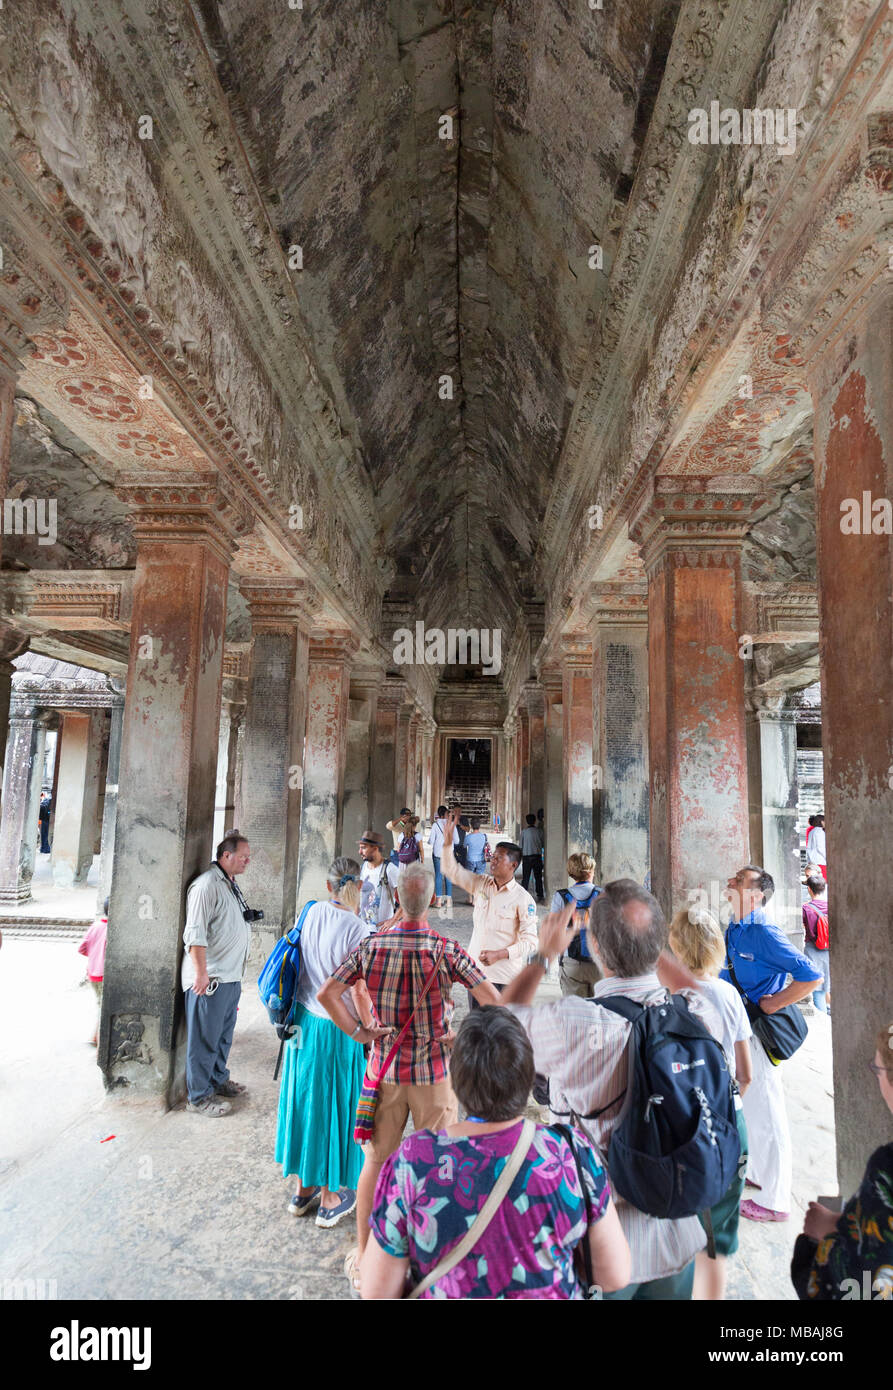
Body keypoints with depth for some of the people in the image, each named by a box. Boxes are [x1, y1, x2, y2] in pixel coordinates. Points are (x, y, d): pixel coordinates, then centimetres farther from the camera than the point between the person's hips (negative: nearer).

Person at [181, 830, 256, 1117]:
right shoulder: (207, 884, -18)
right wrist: (201, 973, -23)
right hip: (210, 978, -9)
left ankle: (218, 1080, 37)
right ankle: (199, 1097, 14)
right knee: (205, 1038, 2)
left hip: (231, 976, 10)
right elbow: (195, 933, -22)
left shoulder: (231, 884, 14)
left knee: (224, 1034, 21)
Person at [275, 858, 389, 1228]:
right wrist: (368, 1028, -5)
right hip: (338, 1031, -6)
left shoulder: (313, 912, -5)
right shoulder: (360, 931, -23)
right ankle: (330, 1199, 29)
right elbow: (359, 993, -22)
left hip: (303, 1020, 6)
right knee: (334, 1105, 11)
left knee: (305, 1098, 20)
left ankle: (303, 1187, 38)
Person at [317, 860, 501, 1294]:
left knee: (375, 1160, 18)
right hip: (433, 1069, -2)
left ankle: (362, 1256, 31)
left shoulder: (371, 946, -10)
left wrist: (357, 1032, -1)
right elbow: (493, 1001, -18)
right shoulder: (447, 950, -17)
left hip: (385, 1065, 2)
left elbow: (326, 993, -6)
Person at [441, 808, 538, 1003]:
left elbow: (530, 941, -11)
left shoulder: (523, 899, -11)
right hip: (475, 971, 5)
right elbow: (452, 870, 2)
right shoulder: (481, 884, 5)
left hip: (505, 978, -5)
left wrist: (499, 954, -20)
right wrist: (447, 838, -10)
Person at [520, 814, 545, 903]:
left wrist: (521, 856, 14)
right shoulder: (539, 831, -2)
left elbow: (521, 845, 2)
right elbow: (542, 843, 7)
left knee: (525, 877, 3)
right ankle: (540, 896, 11)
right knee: (538, 877, 9)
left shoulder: (524, 831, -3)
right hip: (537, 855, 1)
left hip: (526, 856, -1)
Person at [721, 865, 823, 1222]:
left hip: (759, 1033, -9)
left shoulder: (764, 934, -23)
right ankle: (757, 1175, 43)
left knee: (766, 1114, 4)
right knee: (752, 1109, 24)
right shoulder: (733, 930, 4)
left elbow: (811, 976, -28)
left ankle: (774, 1202, 19)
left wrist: (771, 1005, -22)